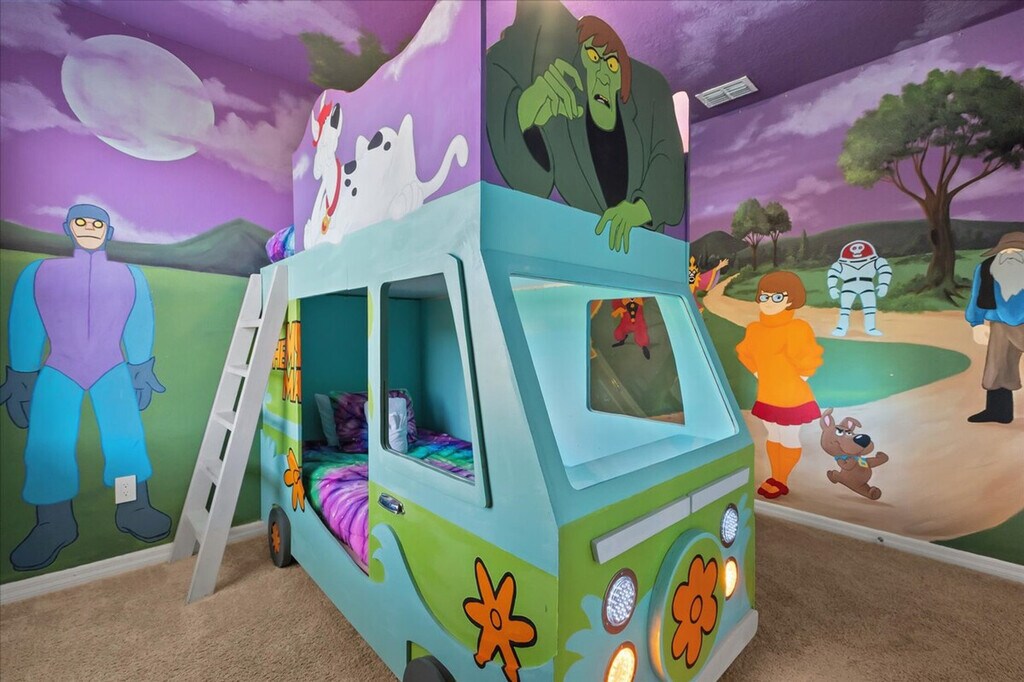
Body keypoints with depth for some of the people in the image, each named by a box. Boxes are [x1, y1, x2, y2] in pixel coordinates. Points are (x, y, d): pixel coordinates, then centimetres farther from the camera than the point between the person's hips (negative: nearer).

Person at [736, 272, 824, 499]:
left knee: (789, 440, 9)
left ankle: (781, 482, 23)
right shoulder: (756, 329, -1)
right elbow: (746, 352, 16)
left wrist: (797, 381, -9)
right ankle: (775, 477, 31)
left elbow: (809, 359, -20)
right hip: (766, 396, 7)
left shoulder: (796, 329, -21)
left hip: (790, 398, -6)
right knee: (773, 437, 17)